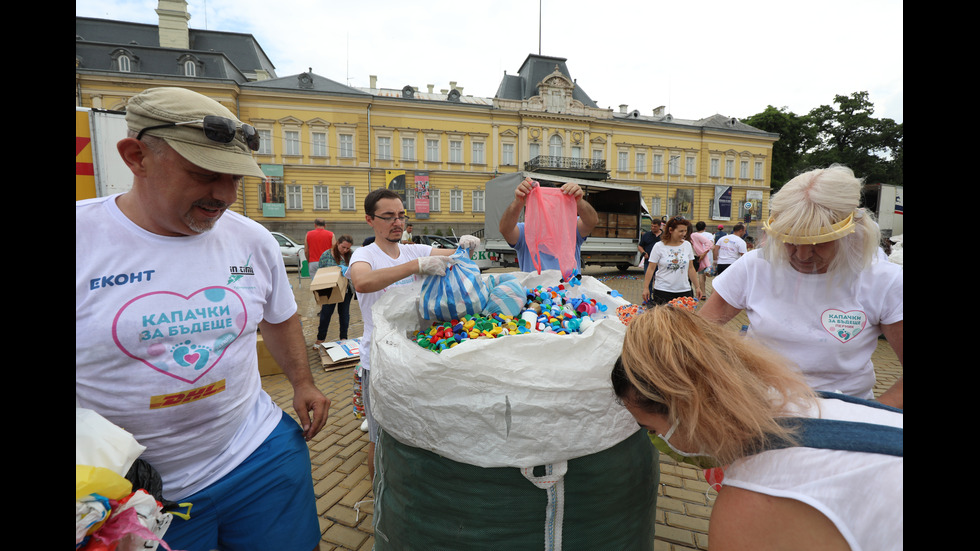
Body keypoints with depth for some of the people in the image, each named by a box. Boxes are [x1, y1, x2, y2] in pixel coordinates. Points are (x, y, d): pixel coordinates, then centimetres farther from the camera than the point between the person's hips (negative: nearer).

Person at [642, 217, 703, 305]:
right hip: (663, 290, -3)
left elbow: (690, 268, 14)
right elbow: (651, 268, -3)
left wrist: (697, 287, 13)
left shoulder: (687, 245, 8)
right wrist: (646, 288, -7)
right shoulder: (659, 246, -3)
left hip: (684, 290, 3)